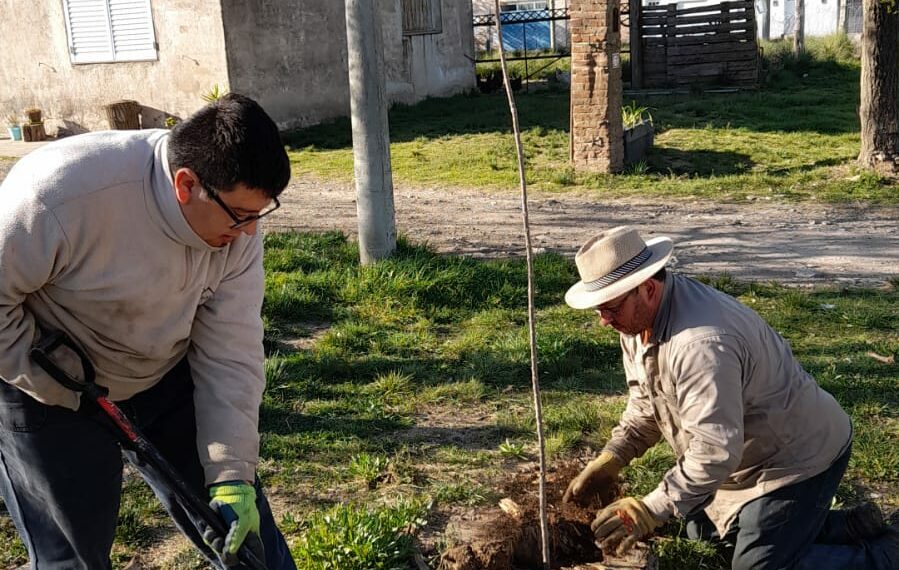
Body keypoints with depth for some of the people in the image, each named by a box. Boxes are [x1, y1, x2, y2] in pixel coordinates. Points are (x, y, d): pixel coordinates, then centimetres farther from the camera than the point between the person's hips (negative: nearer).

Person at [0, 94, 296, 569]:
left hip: (167, 379, 5)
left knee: (238, 520, 9)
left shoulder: (235, 221, -17)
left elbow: (231, 353, -16)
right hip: (49, 395, -4)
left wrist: (232, 472, -19)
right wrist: (54, 384, -20)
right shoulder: (62, 194, -34)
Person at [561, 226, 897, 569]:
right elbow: (646, 403, 7)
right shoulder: (638, 317, -5)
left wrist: (652, 510, -34)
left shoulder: (700, 343, -37)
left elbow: (716, 451, -38)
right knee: (704, 529, 21)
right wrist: (610, 460, -4)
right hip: (749, 455, 10)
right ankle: (850, 528, 25)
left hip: (800, 456, -10)